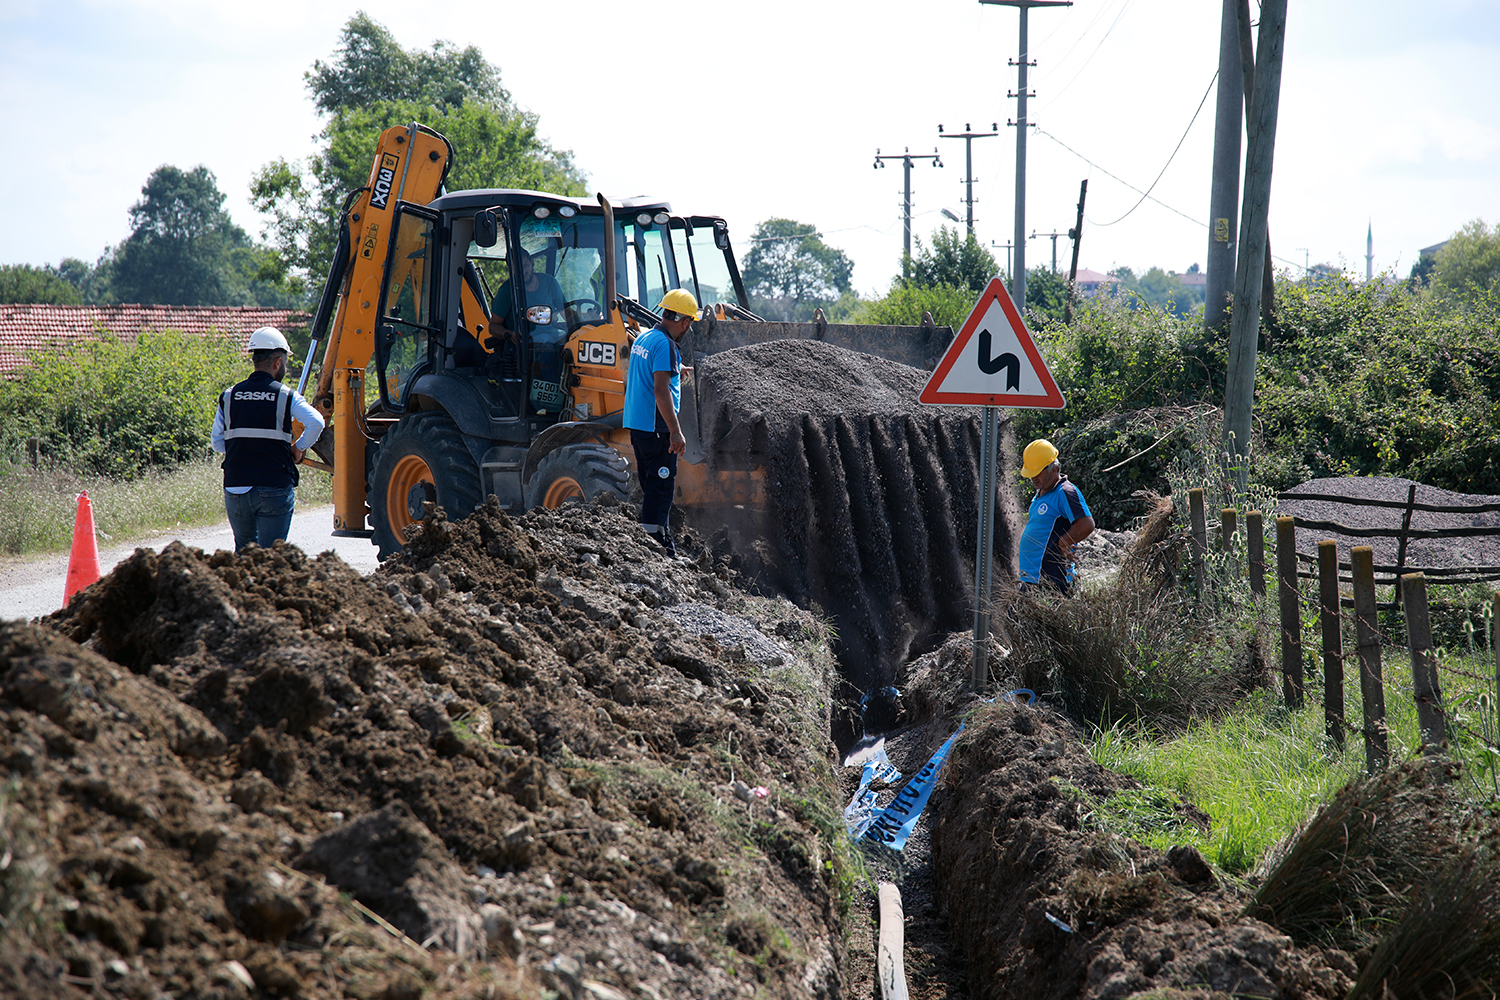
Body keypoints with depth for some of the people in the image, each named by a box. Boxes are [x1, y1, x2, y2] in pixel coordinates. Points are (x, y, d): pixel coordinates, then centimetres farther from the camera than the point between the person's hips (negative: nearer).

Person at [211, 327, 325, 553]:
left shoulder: (228, 396, 7)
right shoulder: (285, 396, -3)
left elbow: (217, 443, 8)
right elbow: (316, 423, -17)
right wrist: (298, 447, -1)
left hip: (235, 489, 3)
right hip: (274, 488, -3)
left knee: (244, 550, 20)